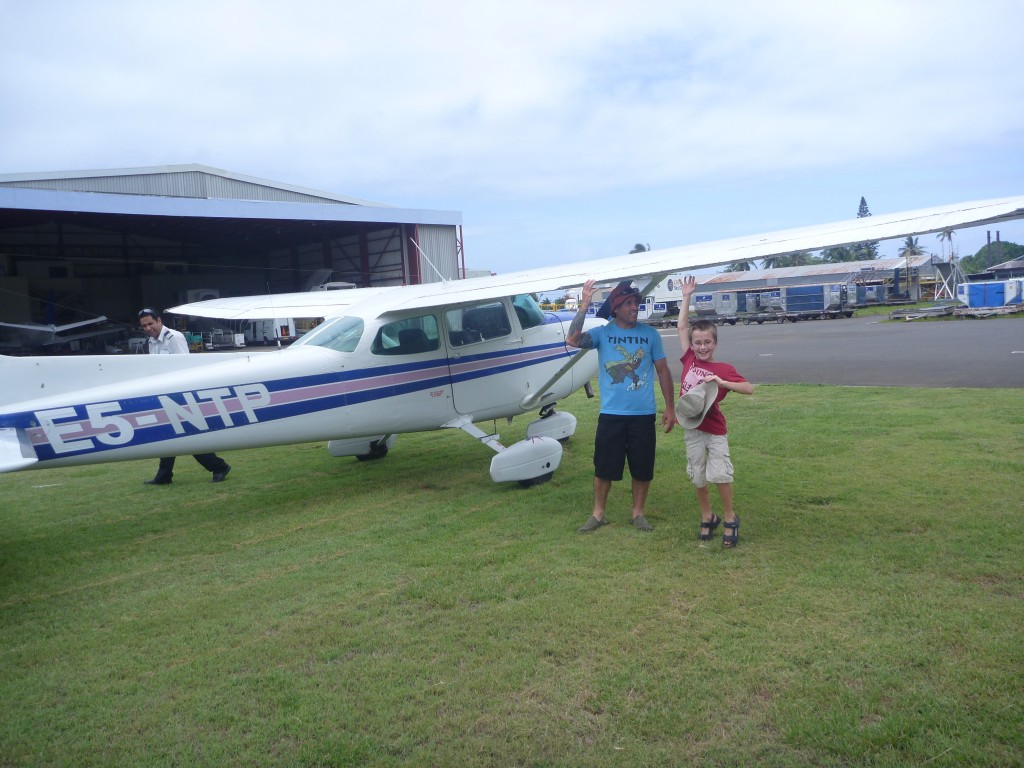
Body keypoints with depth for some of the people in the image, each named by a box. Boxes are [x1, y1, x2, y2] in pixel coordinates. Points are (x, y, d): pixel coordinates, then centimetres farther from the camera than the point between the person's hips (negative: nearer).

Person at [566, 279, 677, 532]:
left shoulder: (650, 334, 1)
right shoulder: (602, 333, -3)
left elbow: (663, 371, 6)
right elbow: (572, 339, -20)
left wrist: (669, 408, 5)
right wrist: (584, 306, -25)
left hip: (644, 414, 1)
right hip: (611, 414, -1)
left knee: (643, 467, 10)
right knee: (604, 466, 7)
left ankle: (638, 513, 28)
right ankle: (598, 514, 23)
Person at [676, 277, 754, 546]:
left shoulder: (724, 369, -6)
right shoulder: (689, 360, 1)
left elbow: (749, 389, -14)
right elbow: (681, 326, 4)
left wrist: (722, 382, -25)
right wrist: (686, 297, 4)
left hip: (715, 430, -3)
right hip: (691, 428, 3)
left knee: (719, 474, -7)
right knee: (697, 477, 10)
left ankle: (730, 519, 14)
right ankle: (707, 518, 27)